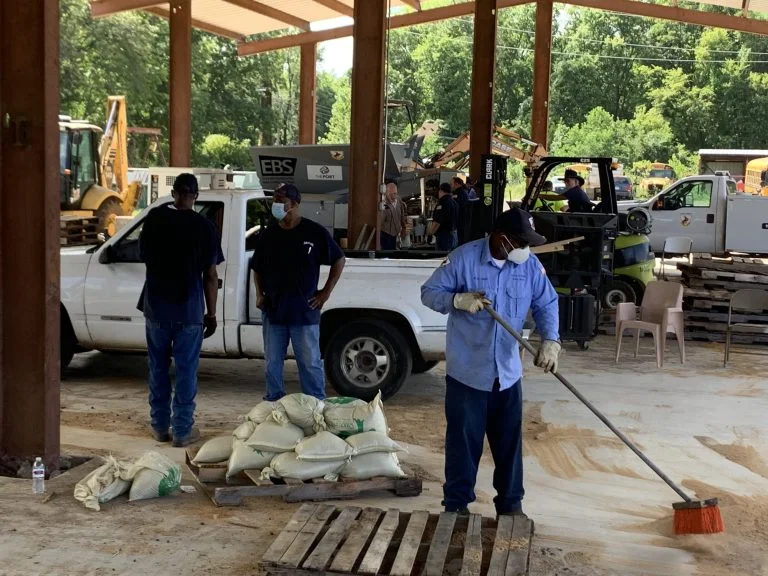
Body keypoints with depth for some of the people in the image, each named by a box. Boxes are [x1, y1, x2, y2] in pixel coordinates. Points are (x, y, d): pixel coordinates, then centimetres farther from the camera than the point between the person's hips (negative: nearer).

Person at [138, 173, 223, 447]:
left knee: (158, 368, 14)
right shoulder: (205, 226, -8)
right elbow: (210, 275, -7)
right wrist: (211, 314, 1)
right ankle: (183, 430, 10)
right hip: (189, 310, -2)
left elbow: (143, 255, 12)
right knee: (186, 370, 7)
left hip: (156, 307, 2)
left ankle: (160, 426, 22)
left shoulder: (155, 218, -2)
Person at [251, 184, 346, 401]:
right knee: (272, 362, 10)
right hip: (273, 310, 4)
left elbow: (339, 260, 5)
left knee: (310, 362, 1)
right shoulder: (268, 234, 6)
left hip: (305, 311, -4)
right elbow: (257, 268, 18)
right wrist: (259, 294, 5)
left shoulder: (314, 232, -4)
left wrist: (326, 292, 0)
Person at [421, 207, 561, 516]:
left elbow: (547, 304, 3)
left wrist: (550, 340, -14)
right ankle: (456, 504, 18)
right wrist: (458, 300, -27)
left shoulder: (530, 265, -2)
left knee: (510, 440, 12)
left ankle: (511, 503, 26)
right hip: (466, 369, -4)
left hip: (507, 371, 4)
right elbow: (429, 292, -7)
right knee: (463, 439, 4)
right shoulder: (464, 258, -14)